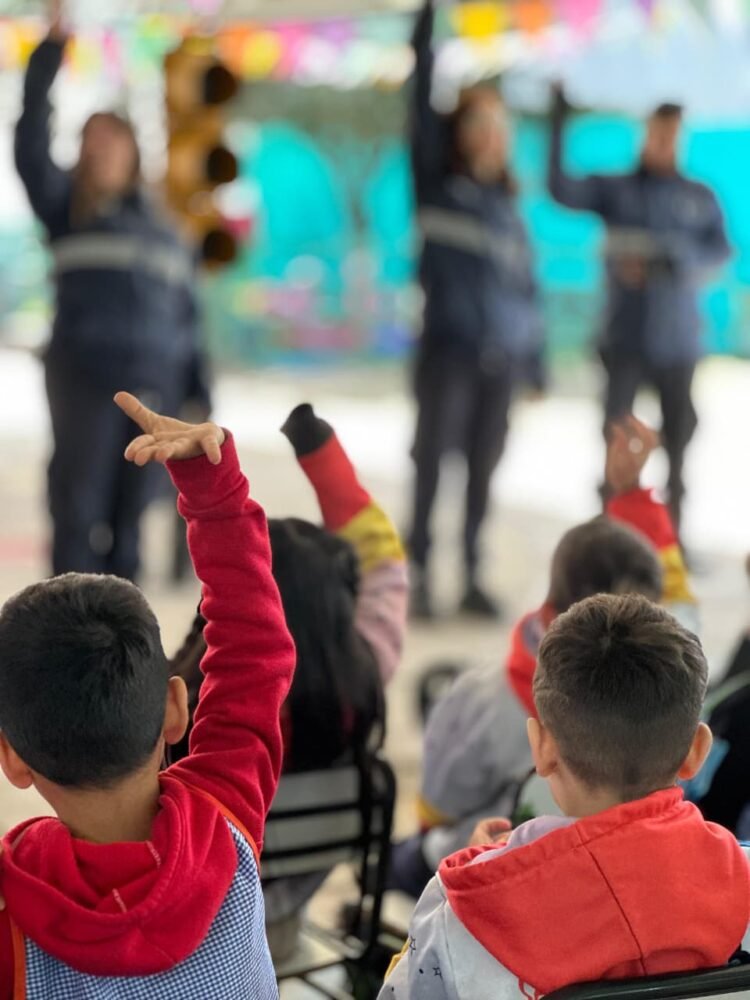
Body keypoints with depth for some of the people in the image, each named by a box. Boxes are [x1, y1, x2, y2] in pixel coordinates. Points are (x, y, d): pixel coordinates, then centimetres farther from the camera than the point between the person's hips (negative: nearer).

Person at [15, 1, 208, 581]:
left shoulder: (164, 230, 18)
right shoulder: (66, 207, 10)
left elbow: (186, 320, 18)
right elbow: (30, 146, -3)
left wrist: (199, 392, 12)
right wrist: (51, 53, -6)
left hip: (156, 384, 3)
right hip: (86, 375, -3)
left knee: (132, 510, 5)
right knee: (78, 501, -6)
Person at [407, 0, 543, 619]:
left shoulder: (508, 205, 13)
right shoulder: (436, 185, 3)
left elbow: (526, 284, 16)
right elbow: (423, 103, -5)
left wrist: (537, 357, 12)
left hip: (502, 359, 4)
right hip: (448, 351, -4)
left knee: (483, 472, 6)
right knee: (431, 464, -4)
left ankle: (473, 578, 13)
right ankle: (419, 576, 0)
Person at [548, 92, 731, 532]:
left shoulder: (702, 198, 9)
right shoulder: (616, 189, 6)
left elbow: (720, 249, -3)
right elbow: (562, 189, -9)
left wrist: (672, 259, -20)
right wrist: (559, 125, -18)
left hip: (678, 343, 1)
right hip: (625, 341, -1)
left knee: (678, 441, 4)